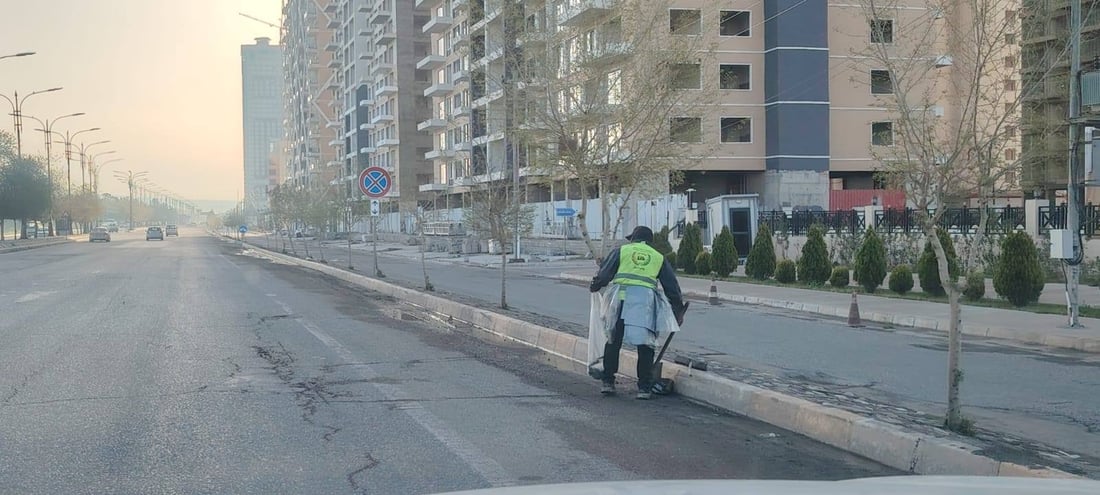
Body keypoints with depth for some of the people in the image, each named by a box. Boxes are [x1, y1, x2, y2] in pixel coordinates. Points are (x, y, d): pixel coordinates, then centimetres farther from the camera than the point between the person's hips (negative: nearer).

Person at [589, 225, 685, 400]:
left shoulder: (621, 251, 15)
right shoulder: (659, 258, 21)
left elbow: (603, 275, 10)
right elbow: (672, 286, 22)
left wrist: (594, 287, 31)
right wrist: (678, 311, 28)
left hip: (622, 297, -1)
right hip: (646, 301, 1)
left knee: (613, 342, 11)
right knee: (645, 346, 5)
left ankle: (608, 382, 15)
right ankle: (644, 388, 4)